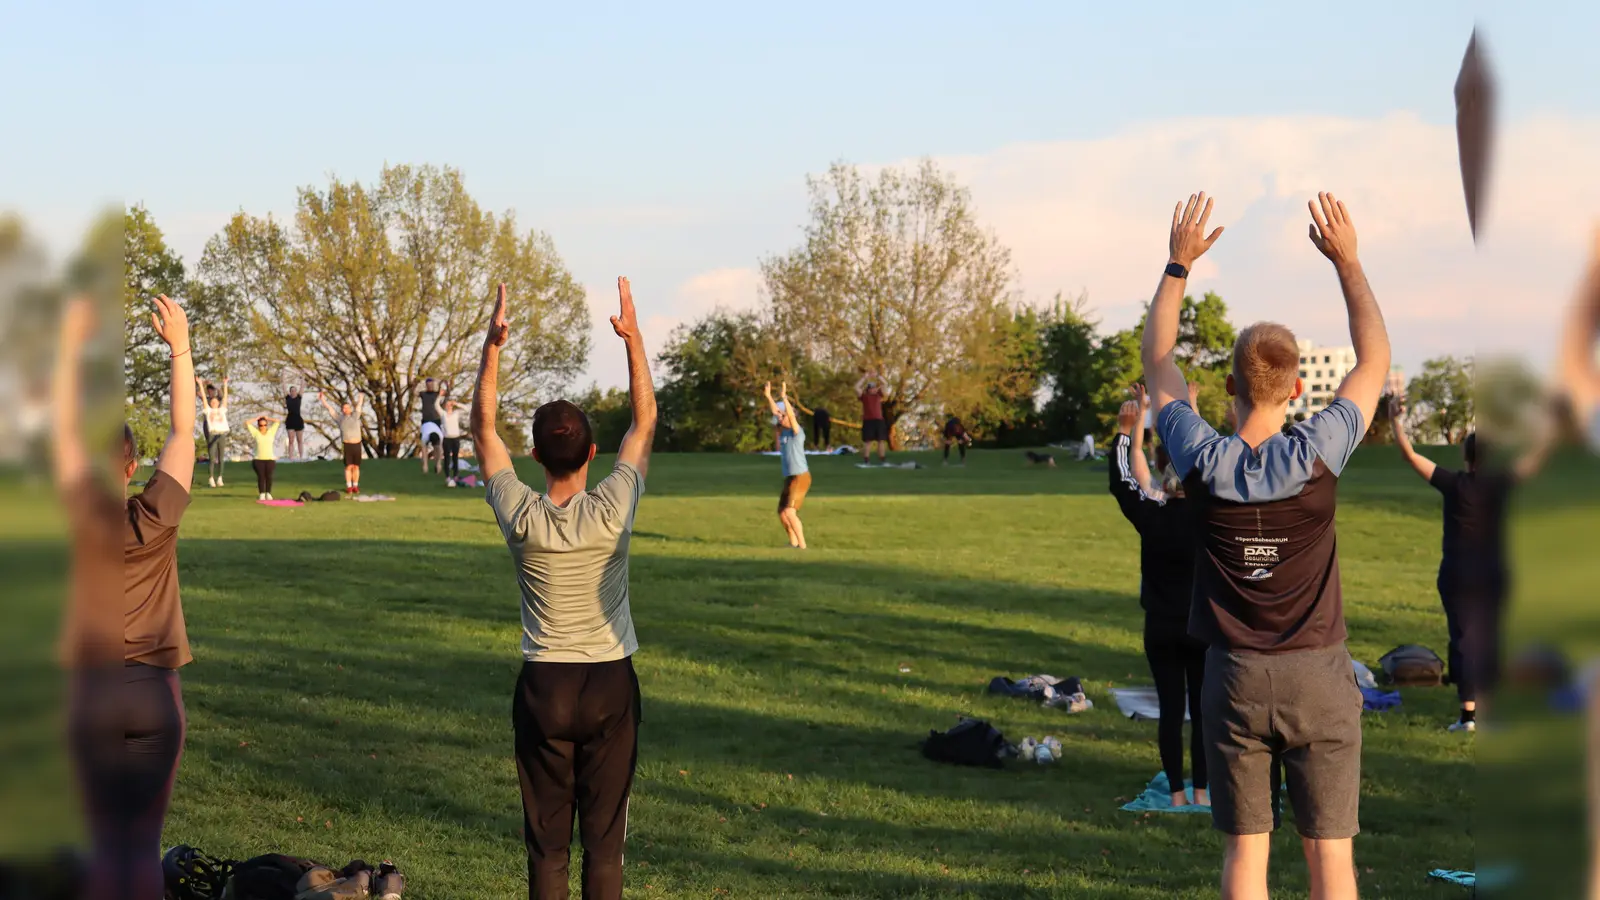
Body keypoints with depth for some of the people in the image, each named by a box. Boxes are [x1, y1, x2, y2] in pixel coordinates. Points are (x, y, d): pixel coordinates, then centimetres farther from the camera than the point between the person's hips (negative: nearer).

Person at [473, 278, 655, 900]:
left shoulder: (520, 517, -10)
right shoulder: (612, 512, -12)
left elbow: (483, 426, 2)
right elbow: (645, 421, 0)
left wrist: (493, 344, 0)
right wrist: (632, 337, 2)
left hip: (544, 685, 1)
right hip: (610, 684, -1)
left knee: (546, 841, 6)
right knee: (605, 839, 4)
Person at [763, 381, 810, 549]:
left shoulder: (797, 431, -11)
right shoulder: (784, 431, 9)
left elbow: (792, 415, -27)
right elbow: (775, 411, 13)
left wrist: (784, 397, -32)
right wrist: (768, 396, 7)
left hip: (800, 477, -9)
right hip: (789, 478, 9)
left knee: (790, 512, -18)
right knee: (782, 513, 14)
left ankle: (802, 546, -17)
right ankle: (793, 544, 27)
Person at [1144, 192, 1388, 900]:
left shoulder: (1203, 462, -9)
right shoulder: (1315, 455, -13)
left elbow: (1158, 365, 9)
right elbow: (1375, 362, 3)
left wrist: (1179, 265, 13)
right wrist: (1346, 260, 8)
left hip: (1234, 679, 2)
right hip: (1318, 678, -2)